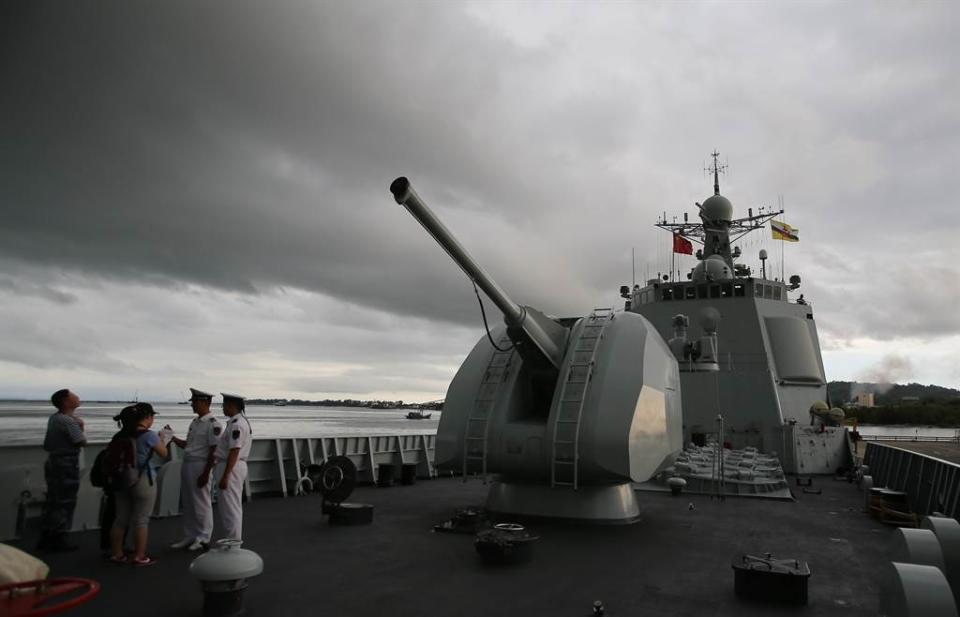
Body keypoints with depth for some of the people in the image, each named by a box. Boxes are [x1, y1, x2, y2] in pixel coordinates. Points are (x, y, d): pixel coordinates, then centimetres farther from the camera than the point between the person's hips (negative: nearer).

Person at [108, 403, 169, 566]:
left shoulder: (121, 435, 3)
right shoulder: (149, 435, -14)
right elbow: (164, 453, -2)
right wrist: (161, 439, 14)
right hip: (143, 481, -6)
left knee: (121, 518, 15)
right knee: (141, 520, 3)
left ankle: (116, 554, 24)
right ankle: (139, 557, 10)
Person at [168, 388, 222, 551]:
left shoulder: (213, 424, -14)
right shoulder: (195, 422, 14)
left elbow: (213, 451, -17)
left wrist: (205, 473, -18)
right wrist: (172, 437, 8)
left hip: (200, 466, -9)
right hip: (187, 464, 9)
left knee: (201, 503, 1)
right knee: (187, 502, 15)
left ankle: (203, 539, 14)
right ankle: (190, 537, 27)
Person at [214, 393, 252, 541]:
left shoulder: (236, 424, -19)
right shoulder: (241, 421, 13)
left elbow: (234, 451, -24)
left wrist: (225, 476, -25)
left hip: (232, 467, -11)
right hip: (236, 466, 11)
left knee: (230, 507, -3)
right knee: (234, 507, 17)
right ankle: (234, 540, 27)